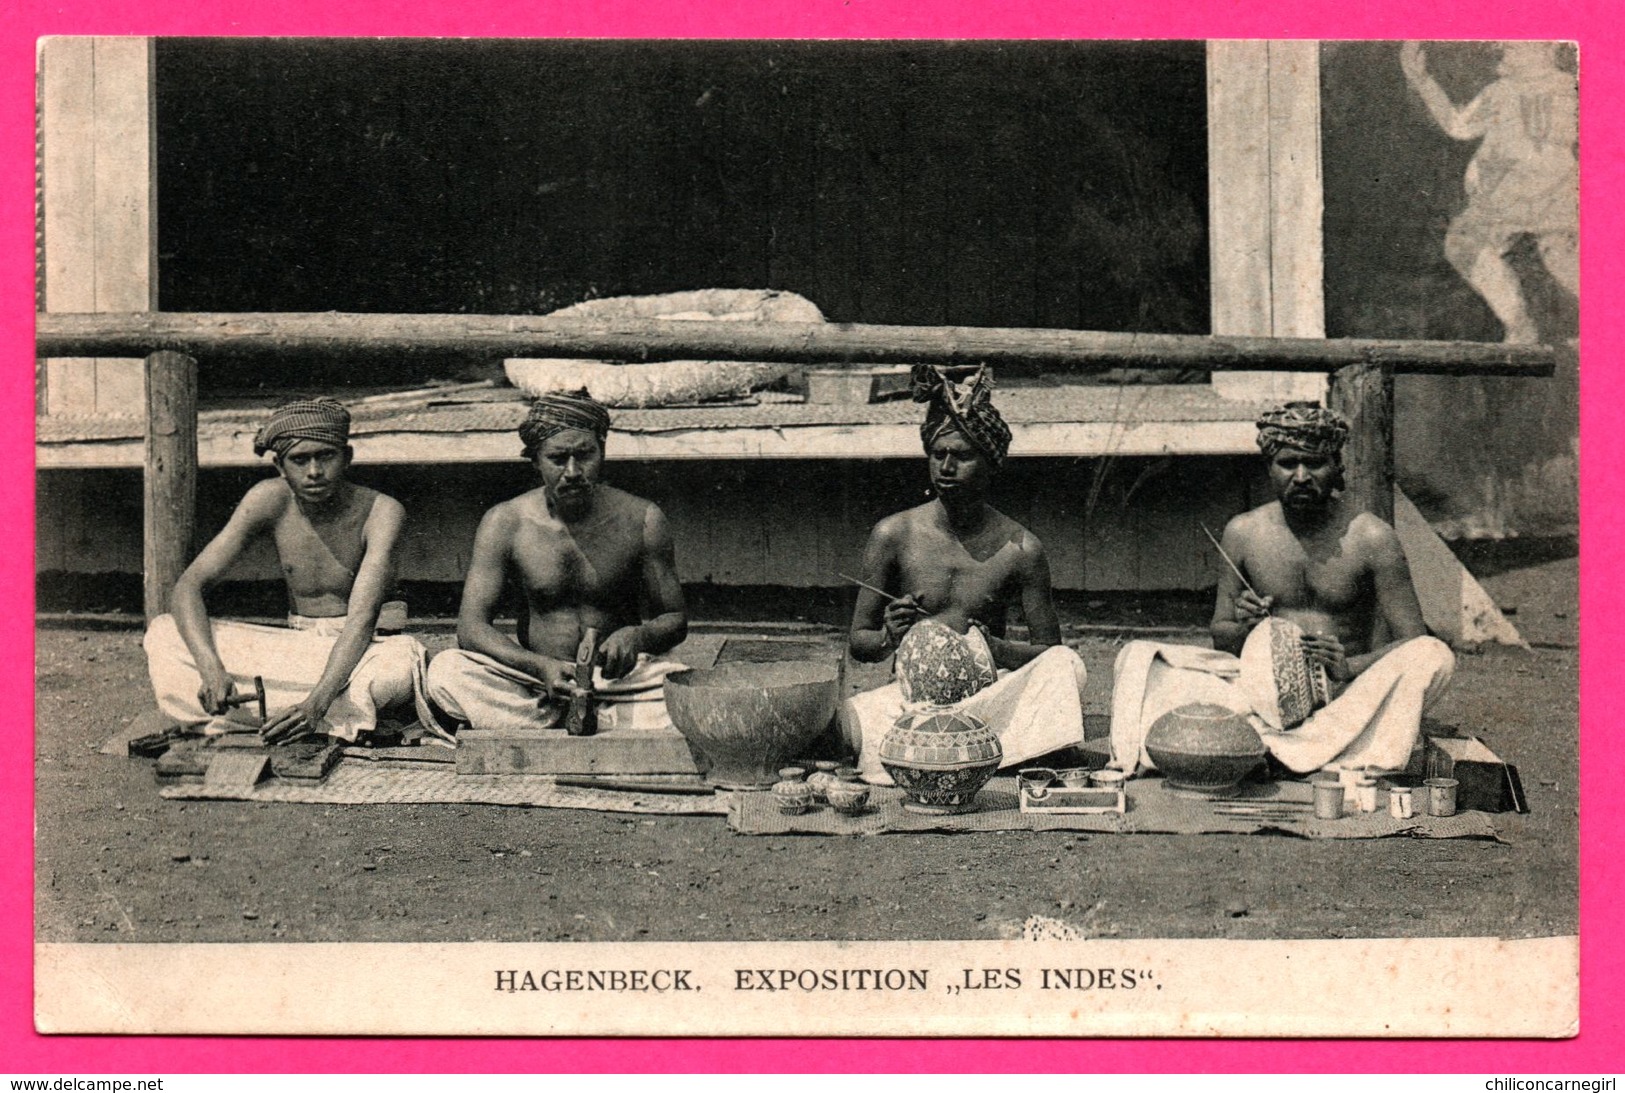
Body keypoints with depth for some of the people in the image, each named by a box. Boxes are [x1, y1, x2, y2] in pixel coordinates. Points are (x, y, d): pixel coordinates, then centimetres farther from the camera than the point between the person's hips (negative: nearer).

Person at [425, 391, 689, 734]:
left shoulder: (641, 520, -1)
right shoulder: (505, 523, -3)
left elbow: (675, 619, 6)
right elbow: (471, 625, -9)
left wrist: (638, 637, -19)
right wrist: (541, 666, -27)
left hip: (619, 678, -1)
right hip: (532, 682, 1)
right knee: (446, 671, -28)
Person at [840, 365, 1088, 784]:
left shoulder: (1020, 549, 1)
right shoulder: (893, 536, 2)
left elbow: (1048, 649, 5)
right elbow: (858, 642, 8)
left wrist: (992, 648, -16)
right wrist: (889, 637, -15)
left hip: (990, 691, 1)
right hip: (913, 694, -1)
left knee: (1068, 666, -28)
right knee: (852, 714, -32)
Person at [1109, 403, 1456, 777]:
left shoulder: (1372, 539, -2)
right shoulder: (1243, 533, 6)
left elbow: (1413, 641, -4)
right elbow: (1219, 637, 14)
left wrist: (1351, 667, -23)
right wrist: (1243, 630, -11)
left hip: (1345, 698, -1)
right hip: (1259, 690, 1)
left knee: (1435, 655, -31)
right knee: (1136, 659, -15)